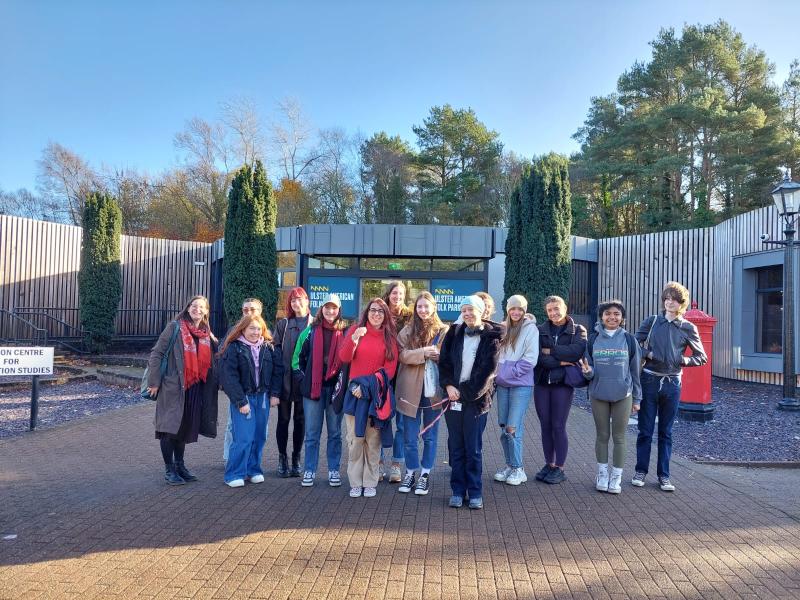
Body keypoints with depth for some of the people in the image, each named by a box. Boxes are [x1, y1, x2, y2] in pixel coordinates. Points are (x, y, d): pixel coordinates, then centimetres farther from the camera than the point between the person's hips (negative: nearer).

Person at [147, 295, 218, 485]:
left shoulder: (207, 334, 10)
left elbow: (212, 360, 17)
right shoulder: (175, 328, -6)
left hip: (195, 389, 6)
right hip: (173, 386, -5)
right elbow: (157, 354, -8)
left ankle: (180, 465, 29)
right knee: (170, 427, -1)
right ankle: (169, 470, 11)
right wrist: (154, 382, -11)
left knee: (185, 427, 15)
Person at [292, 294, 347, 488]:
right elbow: (298, 358, 9)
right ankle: (309, 471, 16)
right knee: (312, 433, 7)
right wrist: (302, 380, 0)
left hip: (335, 388, 0)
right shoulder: (310, 331, 4)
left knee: (335, 432, 9)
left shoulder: (344, 333, 3)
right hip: (313, 388, 0)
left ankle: (334, 470, 20)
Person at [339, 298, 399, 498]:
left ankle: (370, 483, 14)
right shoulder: (355, 330, 5)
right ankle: (355, 483, 11)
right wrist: (354, 339, -22)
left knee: (373, 440, 3)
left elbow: (390, 369, -1)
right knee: (355, 439, 0)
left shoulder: (389, 337, 6)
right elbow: (344, 358, -5)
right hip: (354, 392, 0)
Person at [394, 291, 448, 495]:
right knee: (410, 436, 8)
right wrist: (424, 352, -21)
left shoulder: (443, 331, 3)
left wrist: (439, 355, -18)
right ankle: (410, 473, 23)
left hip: (433, 390, -1)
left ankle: (425, 474, 21)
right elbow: (403, 354, -9)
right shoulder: (407, 331, 4)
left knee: (430, 435, 9)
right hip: (411, 390, 1)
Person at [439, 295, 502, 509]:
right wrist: (449, 386, -9)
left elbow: (487, 371, -7)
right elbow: (444, 362, 7)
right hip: (453, 398, 3)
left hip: (476, 400, -3)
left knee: (474, 449, 2)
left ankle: (475, 492, 15)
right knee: (455, 447, 8)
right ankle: (458, 491, 19)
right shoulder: (454, 334, 9)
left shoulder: (491, 337, -2)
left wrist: (464, 392, -10)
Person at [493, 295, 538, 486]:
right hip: (502, 385, 6)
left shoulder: (530, 329, -4)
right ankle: (509, 466, 22)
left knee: (513, 428, -8)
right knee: (503, 428, 9)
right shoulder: (503, 329, 12)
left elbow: (530, 359, -10)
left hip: (521, 385, -6)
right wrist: (497, 374, 4)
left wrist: (510, 373, -13)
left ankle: (518, 469, 6)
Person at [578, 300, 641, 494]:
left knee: (619, 437, 7)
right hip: (598, 395, 1)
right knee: (602, 436, 11)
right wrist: (587, 371, -20)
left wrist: (637, 398, 4)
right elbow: (588, 368, 4)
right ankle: (602, 474, 24)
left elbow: (635, 370, 3)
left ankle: (616, 477, 18)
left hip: (623, 396, -1)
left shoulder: (629, 339, -1)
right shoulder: (593, 339, 0)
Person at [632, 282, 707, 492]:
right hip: (649, 380, 0)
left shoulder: (688, 328, 2)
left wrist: (683, 360, -7)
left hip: (672, 383, 1)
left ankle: (663, 475, 19)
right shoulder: (651, 321, 2)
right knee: (645, 430, 5)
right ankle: (641, 471, 17)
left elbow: (702, 357, 7)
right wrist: (647, 354, -12)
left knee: (665, 432, 10)